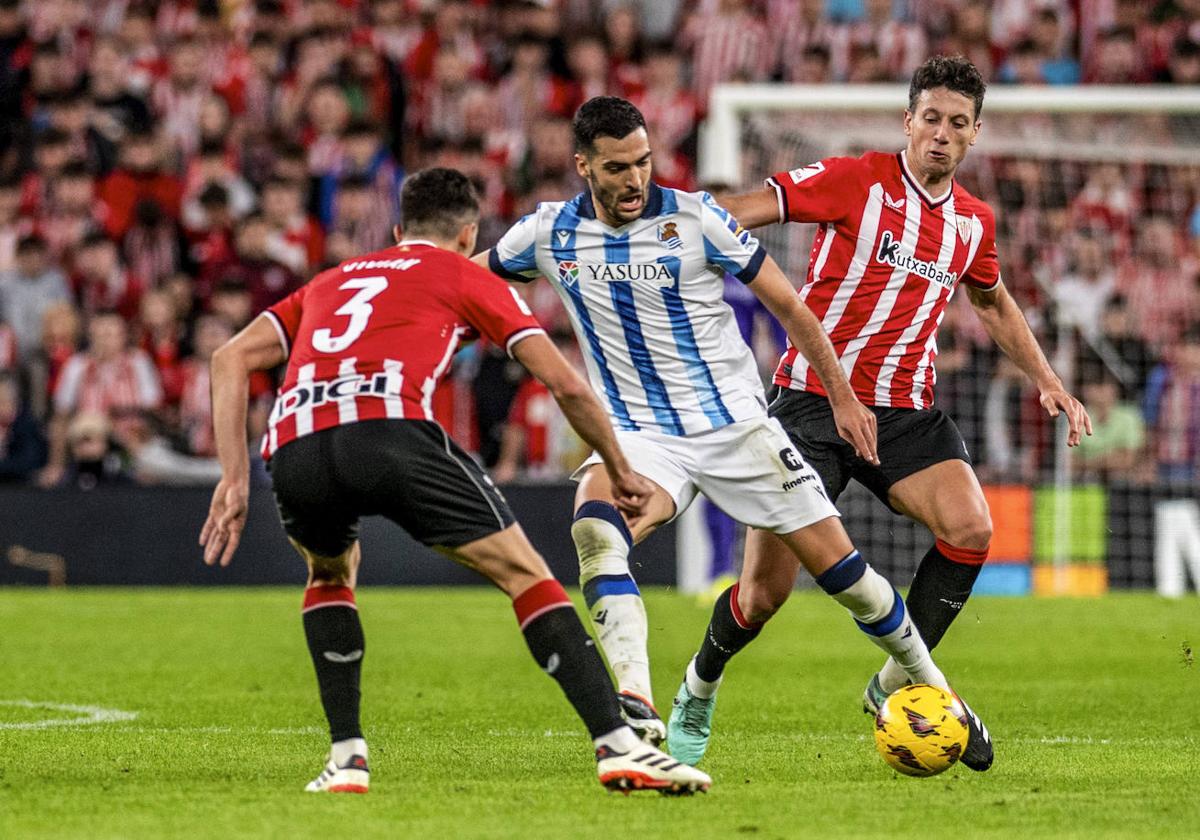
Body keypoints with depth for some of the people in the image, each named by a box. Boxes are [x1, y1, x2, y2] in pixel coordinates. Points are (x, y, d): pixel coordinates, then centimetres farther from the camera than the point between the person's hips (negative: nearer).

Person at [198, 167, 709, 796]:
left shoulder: (332, 280, 37)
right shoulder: (465, 276, 26)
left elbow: (231, 358, 27)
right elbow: (564, 384, 20)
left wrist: (234, 478, 22)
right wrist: (619, 470, 33)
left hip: (293, 449, 4)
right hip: (390, 431, -4)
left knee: (331, 573, 35)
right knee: (524, 573, 6)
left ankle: (346, 757, 22)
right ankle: (618, 745, -6)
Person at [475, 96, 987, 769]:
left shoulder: (695, 217, -10)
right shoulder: (550, 234, -2)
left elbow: (786, 303, -1)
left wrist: (843, 394, 0)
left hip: (736, 423, -1)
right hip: (639, 436, 1)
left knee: (835, 560, -4)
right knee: (595, 527, -32)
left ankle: (929, 685, 20)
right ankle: (636, 705, -42)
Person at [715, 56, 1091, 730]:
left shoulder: (975, 221, 11)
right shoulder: (857, 181, -6)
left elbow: (993, 302, 31)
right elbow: (744, 211, -9)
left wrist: (1048, 382, 26)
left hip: (906, 412, 4)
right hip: (813, 402, -4)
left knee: (971, 529, -22)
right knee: (766, 591, -9)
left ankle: (898, 683, -6)